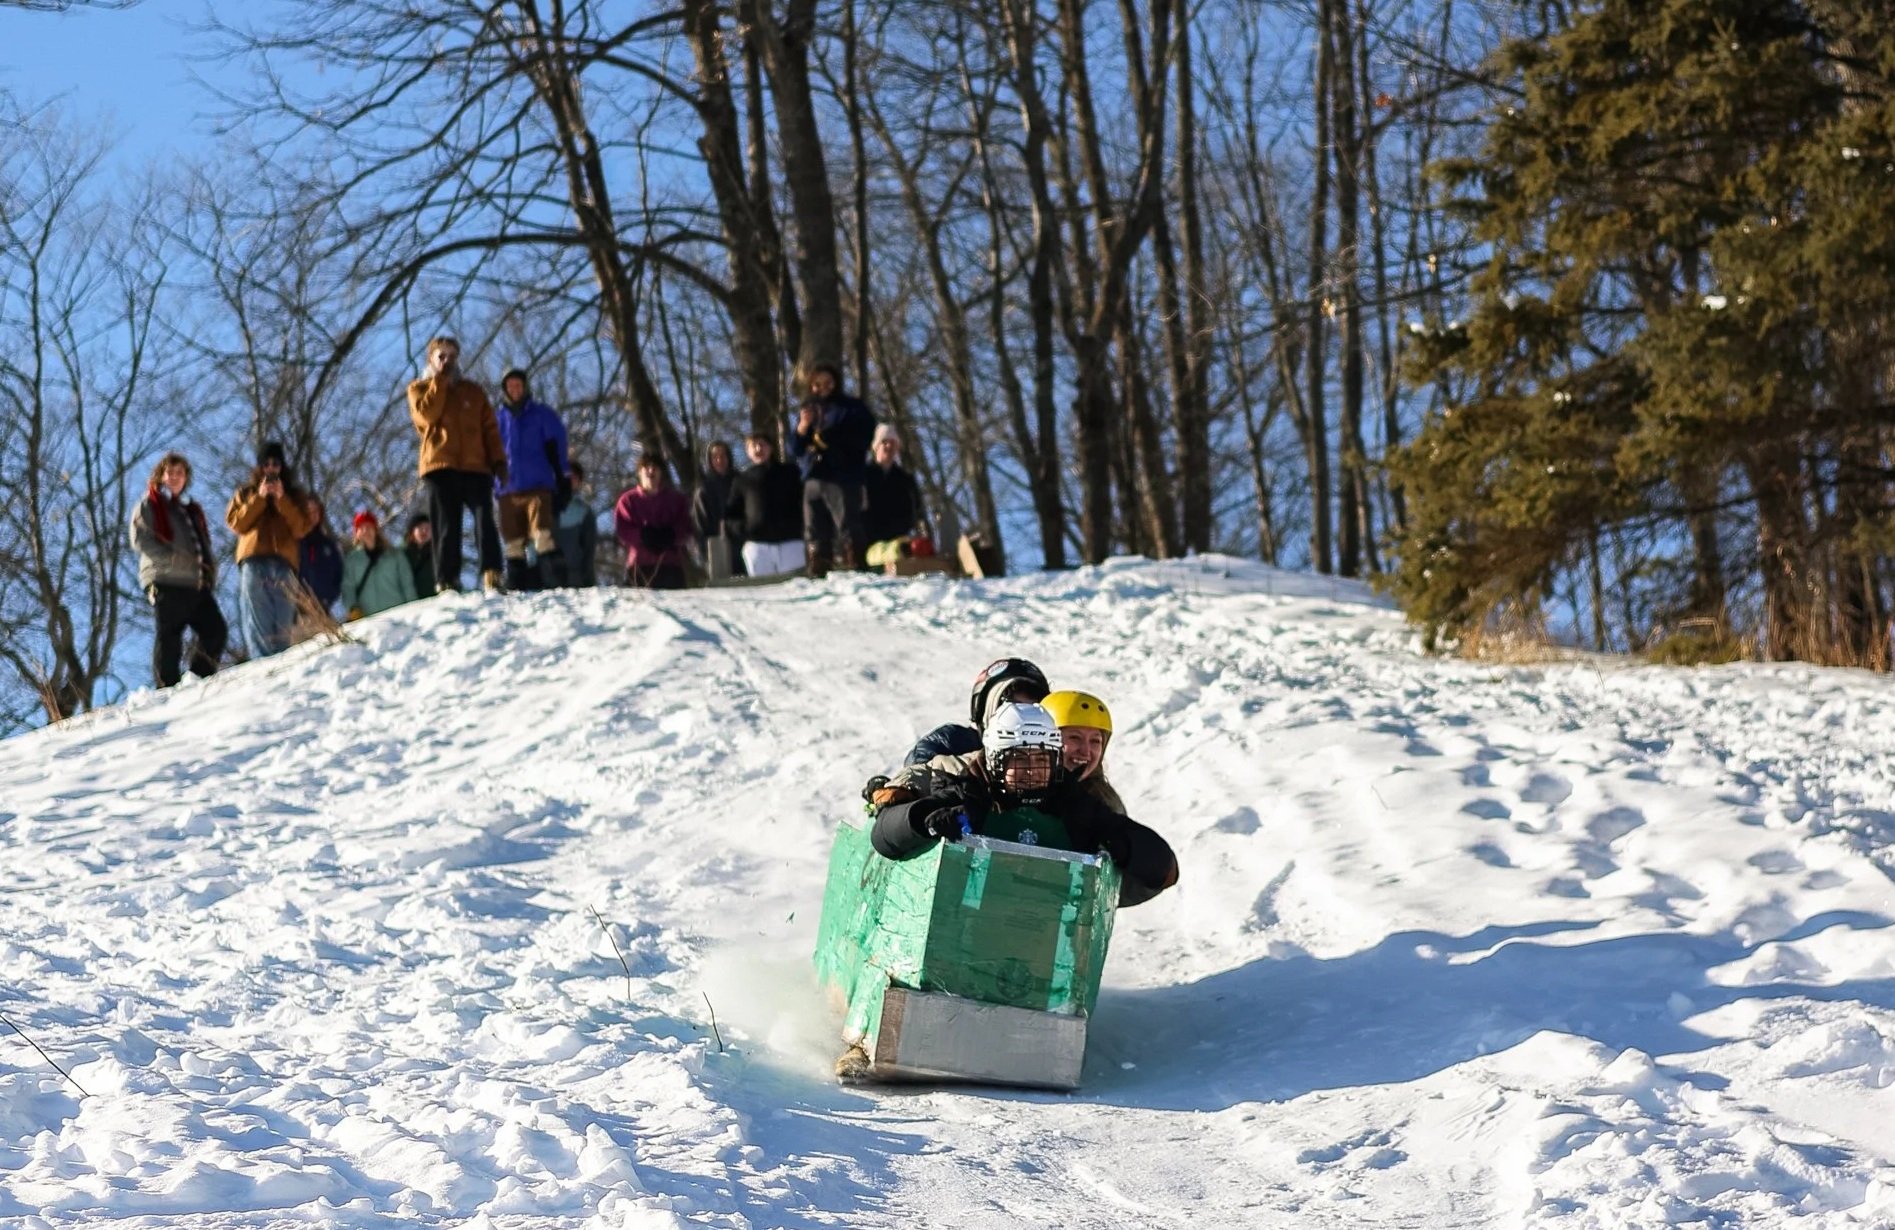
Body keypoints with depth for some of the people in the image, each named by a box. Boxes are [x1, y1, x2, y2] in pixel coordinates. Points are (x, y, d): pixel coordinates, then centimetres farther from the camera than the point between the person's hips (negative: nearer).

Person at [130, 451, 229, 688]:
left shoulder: (193, 509, 28)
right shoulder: (149, 506, 9)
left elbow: (205, 544, 29)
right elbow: (140, 540, -5)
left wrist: (211, 570, 8)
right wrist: (176, 559, -14)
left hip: (197, 584, 6)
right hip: (165, 582, -6)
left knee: (216, 631, -6)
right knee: (169, 637, -9)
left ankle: (198, 681, 4)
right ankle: (167, 687, -6)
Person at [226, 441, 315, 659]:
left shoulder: (295, 495, 22)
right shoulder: (246, 493, 23)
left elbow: (302, 527, 6)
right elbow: (235, 522, 6)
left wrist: (281, 500, -2)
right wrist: (259, 498, 0)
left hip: (283, 564, 0)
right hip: (253, 562, 0)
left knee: (282, 629, -8)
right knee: (258, 627, -12)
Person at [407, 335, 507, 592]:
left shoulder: (473, 391, 22)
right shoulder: (419, 389, 15)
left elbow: (490, 428, 15)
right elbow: (427, 413, -7)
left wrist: (498, 460, 1)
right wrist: (440, 381, -3)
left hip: (475, 466, 1)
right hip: (440, 466, -1)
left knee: (485, 519, -15)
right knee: (446, 527, -4)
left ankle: (492, 576, -24)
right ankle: (447, 581, -5)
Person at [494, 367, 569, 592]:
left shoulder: (542, 414, 8)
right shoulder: (498, 419, 15)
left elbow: (556, 446, 4)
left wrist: (562, 478, -3)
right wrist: (490, 483, 13)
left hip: (538, 486, -3)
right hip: (508, 490, 3)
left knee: (543, 536, -18)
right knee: (513, 542, 3)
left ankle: (553, 579, -22)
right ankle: (516, 586, 7)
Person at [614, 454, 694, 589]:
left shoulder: (677, 499, 16)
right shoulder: (628, 500, 13)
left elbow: (685, 530, 5)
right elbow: (623, 531, 2)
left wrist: (669, 536, -16)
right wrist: (643, 536, -17)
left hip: (670, 565, 1)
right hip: (639, 565, -1)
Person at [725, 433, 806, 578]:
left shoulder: (789, 472, 14)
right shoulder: (742, 481, 16)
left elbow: (804, 500, 13)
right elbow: (731, 514, 18)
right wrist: (742, 529, -2)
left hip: (791, 544, 0)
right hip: (757, 547, 1)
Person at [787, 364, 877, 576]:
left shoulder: (852, 408, 8)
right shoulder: (807, 410, 22)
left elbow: (864, 437, -4)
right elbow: (794, 449, 17)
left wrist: (829, 439, -5)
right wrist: (803, 427, -3)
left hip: (843, 479, -5)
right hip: (813, 480, 5)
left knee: (848, 529, -15)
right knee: (815, 534, 2)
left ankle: (855, 572, -20)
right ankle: (817, 574, 2)